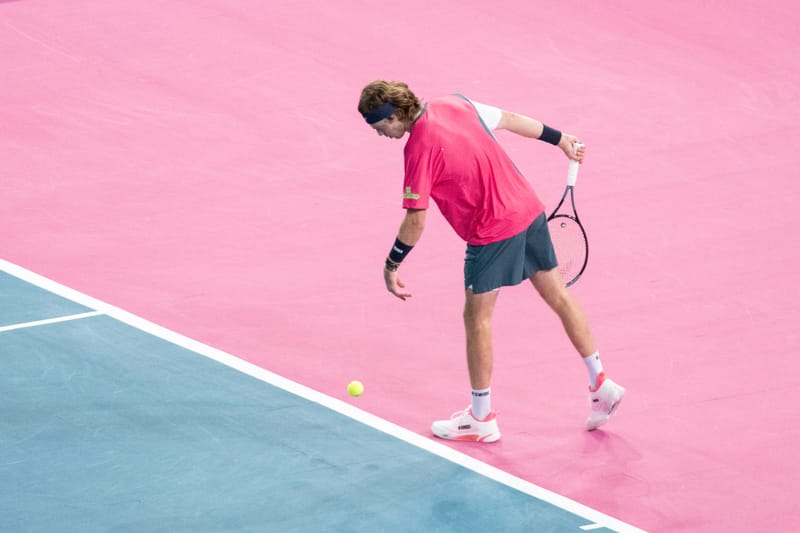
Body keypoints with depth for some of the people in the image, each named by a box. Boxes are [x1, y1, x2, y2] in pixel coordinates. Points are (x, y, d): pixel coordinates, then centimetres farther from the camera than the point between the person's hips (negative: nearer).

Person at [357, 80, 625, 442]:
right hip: (530, 210, 8)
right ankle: (600, 385, 26)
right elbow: (510, 119, 15)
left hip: (493, 233, -8)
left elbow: (415, 223, -17)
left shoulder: (420, 148, -20)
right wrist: (560, 139, 28)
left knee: (477, 318, 7)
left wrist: (391, 266, -3)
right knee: (558, 297, 19)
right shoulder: (452, 104, 1)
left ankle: (481, 419, 16)